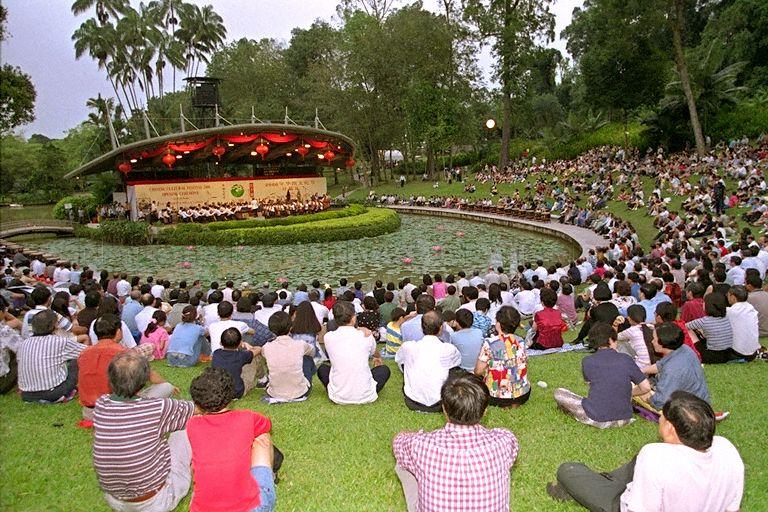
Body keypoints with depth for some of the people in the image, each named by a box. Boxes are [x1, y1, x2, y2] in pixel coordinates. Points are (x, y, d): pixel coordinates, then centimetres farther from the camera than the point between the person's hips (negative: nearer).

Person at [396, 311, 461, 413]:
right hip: (438, 406, -1)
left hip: (412, 404, 1)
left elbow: (398, 360, 14)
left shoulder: (408, 346, -10)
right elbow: (459, 360, 11)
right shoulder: (449, 349, -14)